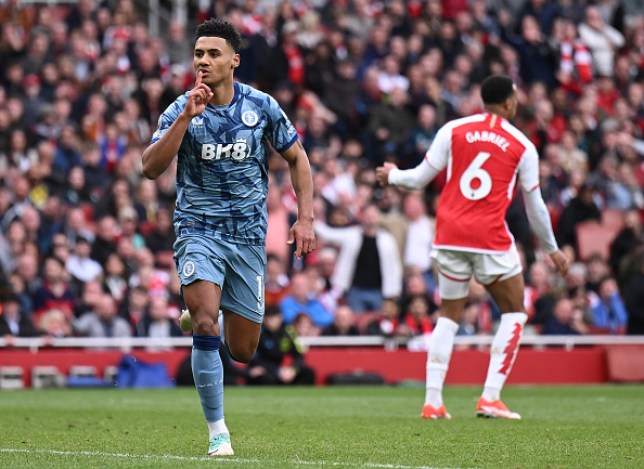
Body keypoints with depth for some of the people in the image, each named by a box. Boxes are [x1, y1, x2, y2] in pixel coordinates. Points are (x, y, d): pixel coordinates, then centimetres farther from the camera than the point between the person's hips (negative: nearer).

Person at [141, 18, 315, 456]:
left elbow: (297, 157, 10)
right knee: (206, 328, -25)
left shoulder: (261, 106, -2)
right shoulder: (181, 110, -6)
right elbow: (152, 167, -18)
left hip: (249, 235, 2)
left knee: (242, 351, 5)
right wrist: (187, 116, -26)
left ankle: (201, 314, 41)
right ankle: (218, 432, -13)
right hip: (199, 230, -2)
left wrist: (305, 218, 2)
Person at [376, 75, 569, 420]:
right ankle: (490, 398, 2)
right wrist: (552, 249, 23)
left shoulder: (453, 130, 6)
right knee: (514, 312, 13)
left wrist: (392, 175, 28)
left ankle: (432, 401, 7)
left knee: (449, 316, 16)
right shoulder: (523, 146, 4)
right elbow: (535, 207, 9)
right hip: (490, 240, -3)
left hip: (449, 236, 3)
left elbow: (419, 179, 6)